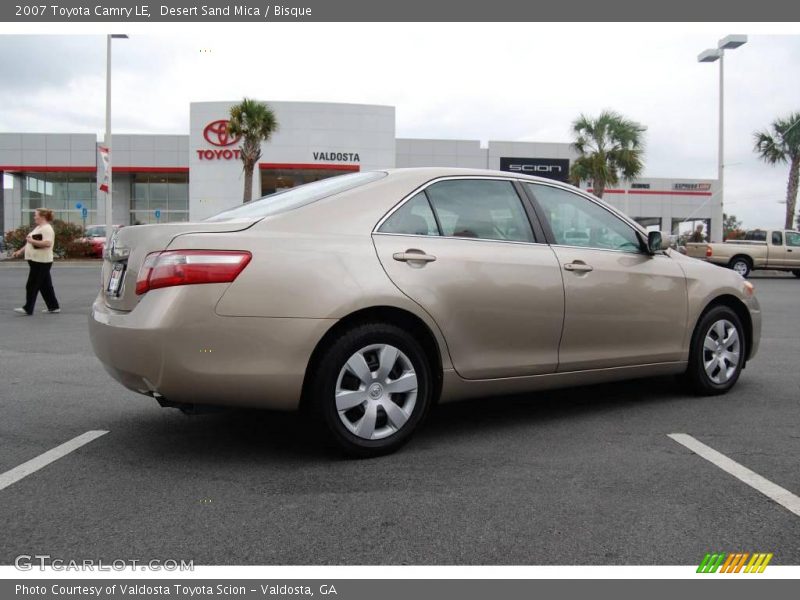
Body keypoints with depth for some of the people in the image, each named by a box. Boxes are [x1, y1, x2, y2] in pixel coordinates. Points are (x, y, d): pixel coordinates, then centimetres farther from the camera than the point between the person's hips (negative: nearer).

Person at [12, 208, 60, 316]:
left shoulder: (47, 228, -14)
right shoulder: (38, 228, 18)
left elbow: (47, 243, -27)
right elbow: (30, 243, 25)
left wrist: (32, 241, -25)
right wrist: (20, 251, 19)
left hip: (41, 262, -10)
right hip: (36, 261, 10)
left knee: (32, 286, -6)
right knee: (45, 285, 12)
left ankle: (28, 309, 0)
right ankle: (54, 307, 17)